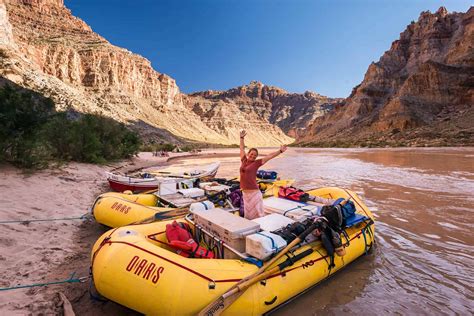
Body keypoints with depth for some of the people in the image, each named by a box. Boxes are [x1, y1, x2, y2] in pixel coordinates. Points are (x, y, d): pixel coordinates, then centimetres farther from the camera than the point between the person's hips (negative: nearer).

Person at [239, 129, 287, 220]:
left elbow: (269, 156, -7)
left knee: (257, 214, 1)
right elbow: (242, 148, 19)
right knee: (248, 214, 17)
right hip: (245, 192, 5)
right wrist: (242, 138, 27)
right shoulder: (244, 160, 6)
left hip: (254, 193, -5)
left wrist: (280, 151, -11)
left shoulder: (256, 163, -4)